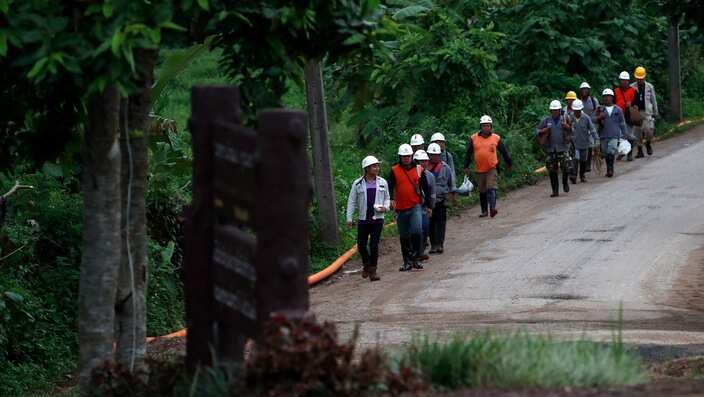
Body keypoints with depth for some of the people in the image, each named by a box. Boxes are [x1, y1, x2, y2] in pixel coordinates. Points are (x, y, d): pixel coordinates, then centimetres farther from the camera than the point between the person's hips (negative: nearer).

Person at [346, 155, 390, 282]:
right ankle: (366, 265, 30)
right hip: (363, 219, 0)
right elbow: (352, 201, 5)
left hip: (377, 218, 0)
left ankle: (372, 270, -1)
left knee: (374, 245, -6)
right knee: (361, 245, 3)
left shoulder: (382, 183, 5)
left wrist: (385, 207, -4)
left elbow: (387, 198, 17)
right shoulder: (358, 184, 1)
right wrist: (349, 217, 0)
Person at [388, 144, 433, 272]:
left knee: (416, 230, -20)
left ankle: (415, 258, -12)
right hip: (401, 208, 1)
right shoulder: (394, 171, 2)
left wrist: (428, 206, 12)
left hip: (416, 206, -1)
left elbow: (426, 188, 13)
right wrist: (391, 199, -26)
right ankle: (407, 262, 18)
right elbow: (389, 186, -7)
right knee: (404, 236, 8)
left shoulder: (418, 169, 6)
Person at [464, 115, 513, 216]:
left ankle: (492, 208, -26)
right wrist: (466, 166, 3)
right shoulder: (474, 138, 3)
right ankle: (484, 211, 20)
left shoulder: (496, 138, 2)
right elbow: (468, 153, 7)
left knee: (491, 188, -17)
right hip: (479, 170, 2)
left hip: (492, 168, -2)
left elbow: (504, 152, 12)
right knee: (482, 191, 10)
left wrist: (509, 163, 19)